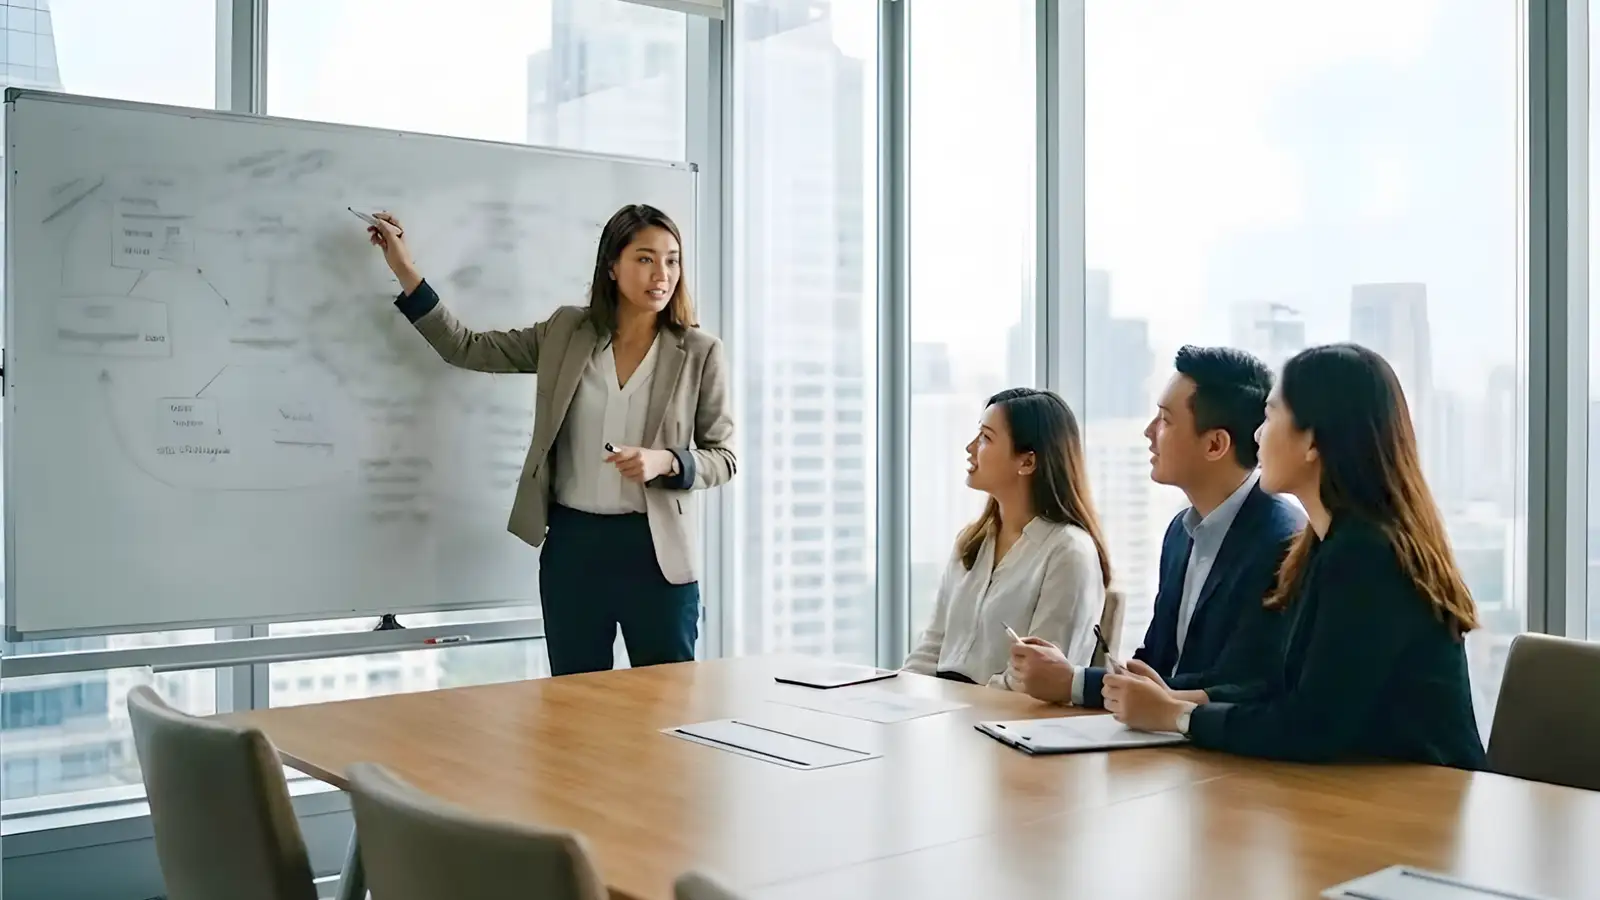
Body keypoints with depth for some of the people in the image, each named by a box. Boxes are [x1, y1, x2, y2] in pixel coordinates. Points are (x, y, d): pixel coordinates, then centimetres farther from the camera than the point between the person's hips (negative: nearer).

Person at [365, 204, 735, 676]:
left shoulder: (699, 353, -3)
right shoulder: (566, 332, 4)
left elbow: (723, 457, 1)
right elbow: (466, 348, 10)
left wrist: (664, 461, -18)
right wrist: (406, 271, 5)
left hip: (654, 547, -2)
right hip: (572, 542, 2)